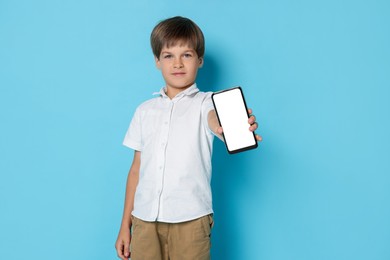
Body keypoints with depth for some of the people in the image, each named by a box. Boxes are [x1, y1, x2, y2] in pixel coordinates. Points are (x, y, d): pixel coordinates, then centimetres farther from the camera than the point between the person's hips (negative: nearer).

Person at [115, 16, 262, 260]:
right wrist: (125, 225, 11)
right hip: (144, 220, 3)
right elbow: (137, 168, 13)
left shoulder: (205, 103, 0)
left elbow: (215, 119, -25)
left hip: (190, 220, -3)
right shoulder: (145, 110, 11)